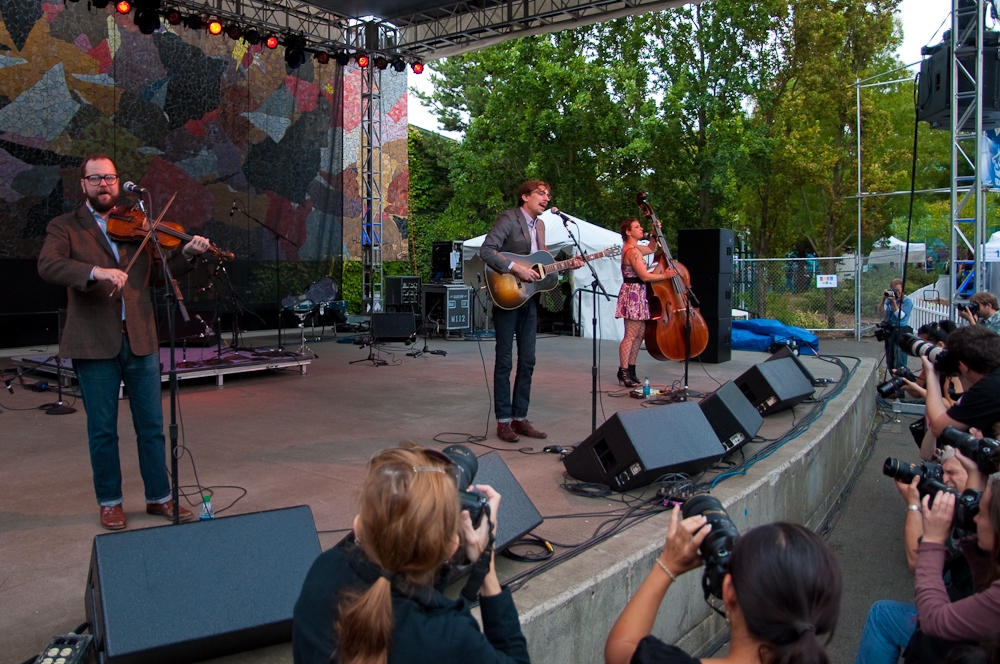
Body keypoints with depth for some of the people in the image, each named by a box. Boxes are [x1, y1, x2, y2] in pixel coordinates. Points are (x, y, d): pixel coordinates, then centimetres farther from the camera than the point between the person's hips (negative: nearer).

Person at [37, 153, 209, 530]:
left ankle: (159, 497, 21)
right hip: (94, 344, -3)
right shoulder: (64, 227, 3)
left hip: (139, 340, 3)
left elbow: (158, 274, 11)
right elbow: (48, 266, -15)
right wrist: (96, 272, -31)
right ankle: (110, 502, 23)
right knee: (103, 431, 7)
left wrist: (188, 254, -7)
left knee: (152, 425, 8)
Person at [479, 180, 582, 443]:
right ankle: (503, 421, 8)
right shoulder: (508, 218, -9)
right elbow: (486, 251, -20)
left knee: (527, 361, 9)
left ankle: (520, 418, 18)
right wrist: (516, 268, -24)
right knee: (504, 360, 0)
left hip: (529, 299, 8)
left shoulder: (539, 225, 15)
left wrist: (568, 264, 4)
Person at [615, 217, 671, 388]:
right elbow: (645, 276, -19)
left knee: (639, 334, 10)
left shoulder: (633, 248, 16)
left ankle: (630, 369, 15)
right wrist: (665, 276, -7)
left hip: (638, 295, 10)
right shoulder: (633, 251, -15)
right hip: (633, 293, -10)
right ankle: (623, 371, -6)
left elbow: (651, 249, 35)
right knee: (631, 335, -9)